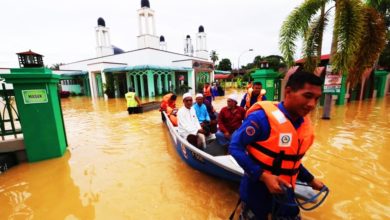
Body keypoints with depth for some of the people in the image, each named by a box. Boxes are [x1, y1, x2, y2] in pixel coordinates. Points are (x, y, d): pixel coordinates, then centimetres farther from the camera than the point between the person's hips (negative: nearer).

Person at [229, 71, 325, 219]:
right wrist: (263, 176, -27)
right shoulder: (263, 116, -25)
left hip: (284, 191, 7)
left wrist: (310, 179, 18)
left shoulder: (306, 125, 0)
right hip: (257, 188, -6)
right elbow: (235, 147, -23)